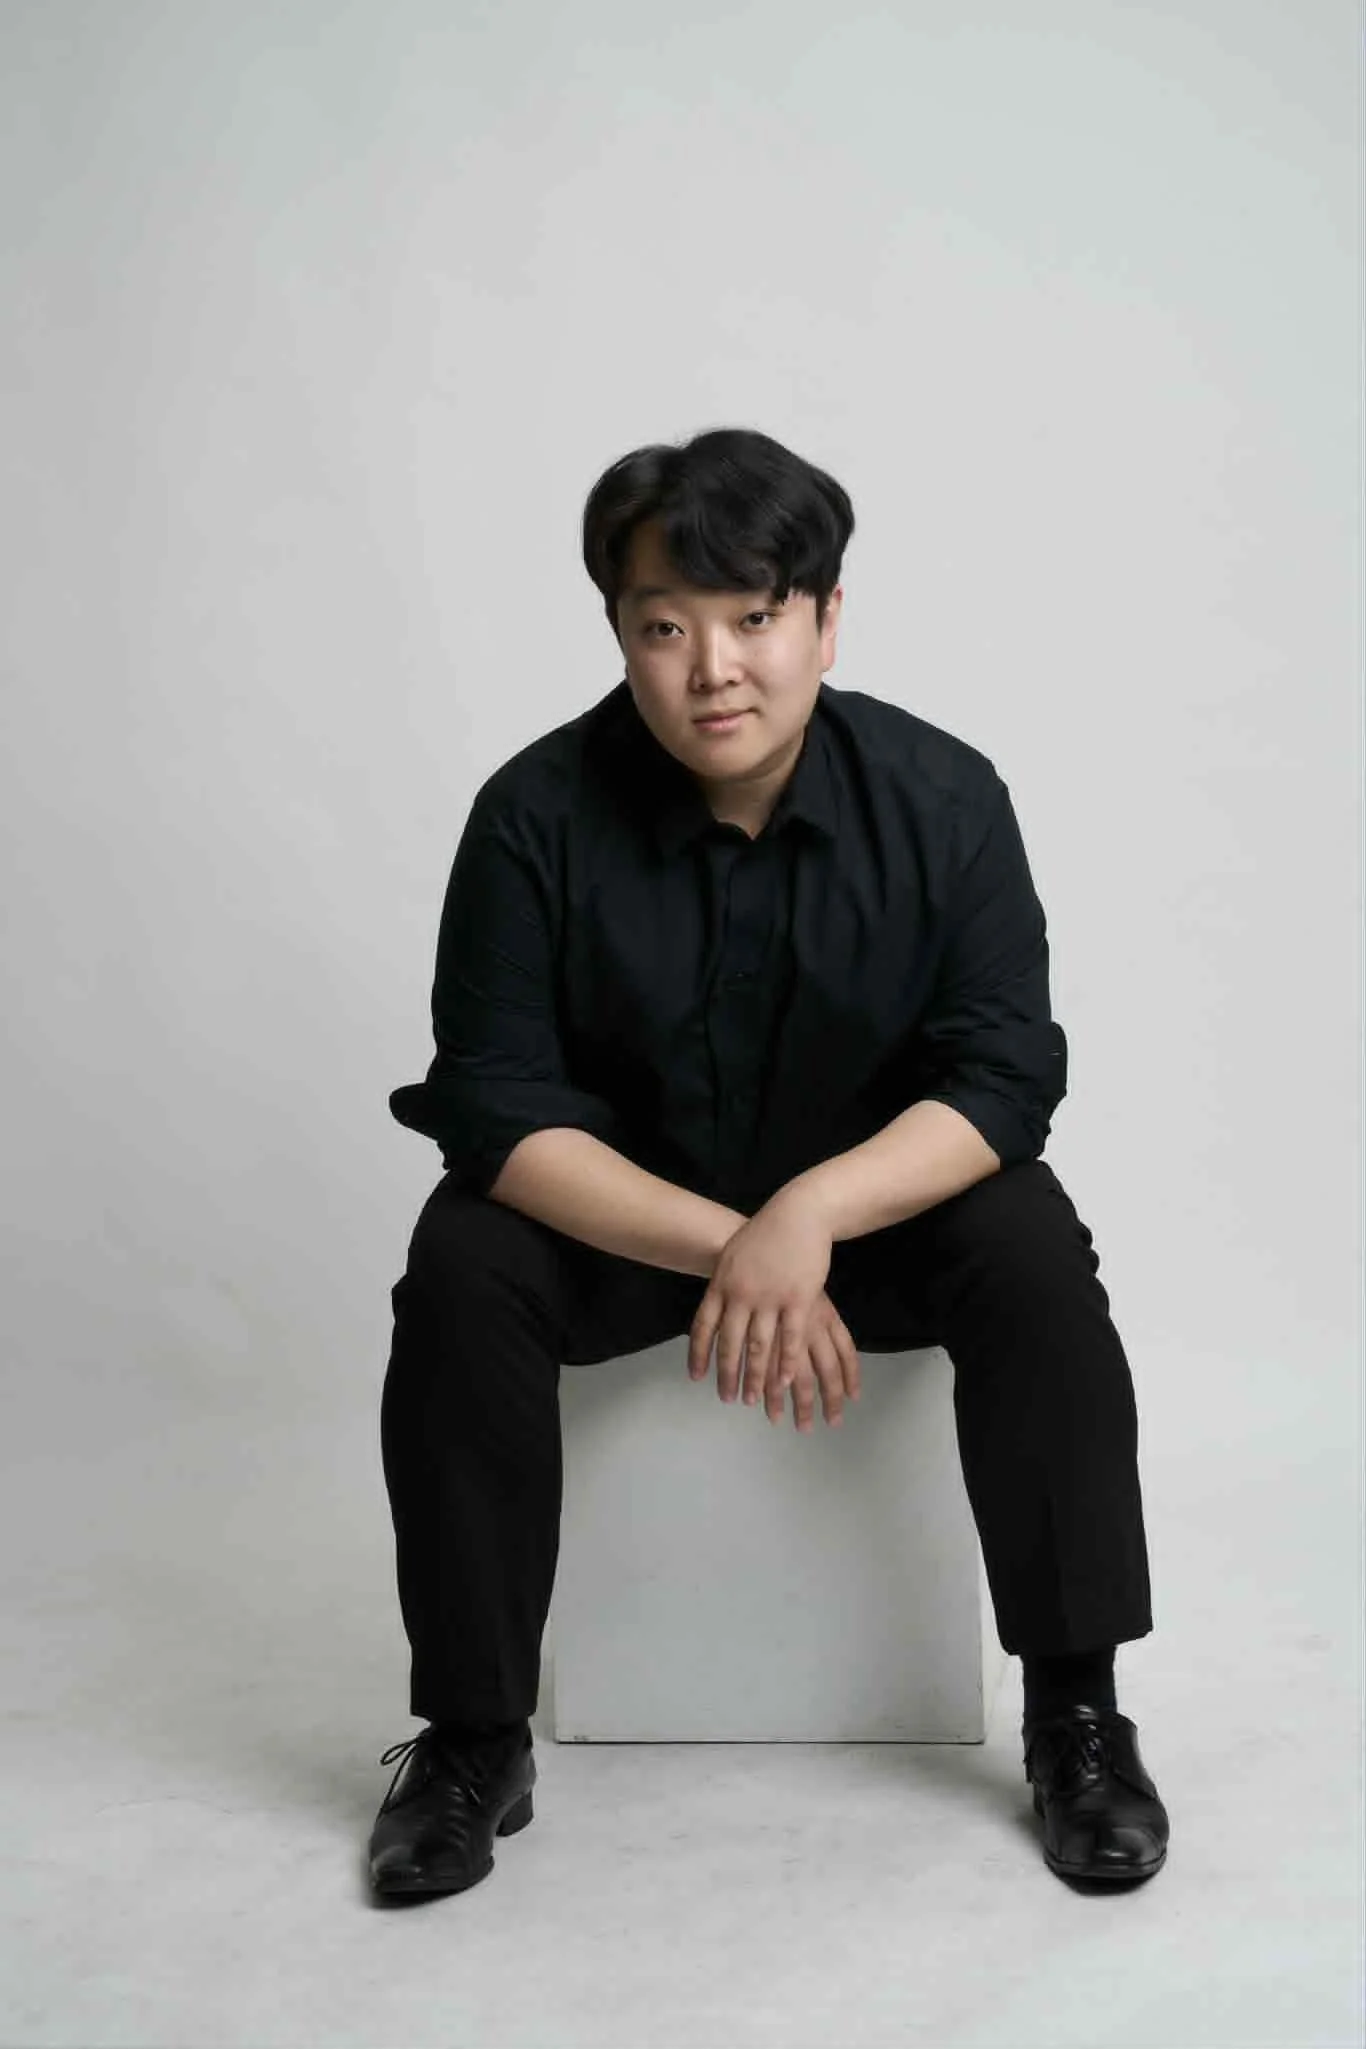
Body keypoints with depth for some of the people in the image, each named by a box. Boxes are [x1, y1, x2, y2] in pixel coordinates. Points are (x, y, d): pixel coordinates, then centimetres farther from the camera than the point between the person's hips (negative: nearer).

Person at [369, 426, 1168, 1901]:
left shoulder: (943, 797, -15)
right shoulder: (540, 812, -17)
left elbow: (1005, 1074, -17)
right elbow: (498, 1103, -19)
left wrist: (810, 1216, -35)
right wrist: (724, 1243, -32)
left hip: (881, 1186, 1)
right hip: (610, 1203, 0)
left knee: (1036, 1260, -27)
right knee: (458, 1273, -27)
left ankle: (1077, 1712, -13)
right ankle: (473, 1739, -14)